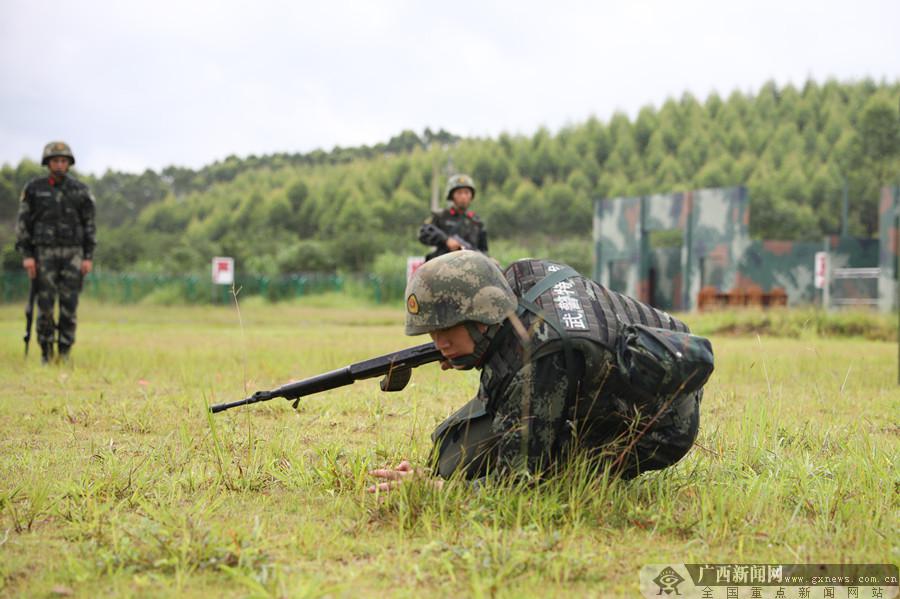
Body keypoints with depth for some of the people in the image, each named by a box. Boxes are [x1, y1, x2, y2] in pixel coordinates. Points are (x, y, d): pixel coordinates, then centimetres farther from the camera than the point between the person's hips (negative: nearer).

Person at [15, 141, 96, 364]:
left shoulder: (80, 190, 3)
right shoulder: (33, 188, 1)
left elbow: (90, 225, 5)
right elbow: (23, 222, 1)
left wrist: (89, 257, -3)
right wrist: (26, 255, -7)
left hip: (73, 253, 1)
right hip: (45, 253, -1)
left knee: (69, 304, -3)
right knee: (45, 304, -3)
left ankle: (65, 353, 6)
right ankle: (46, 352, 8)